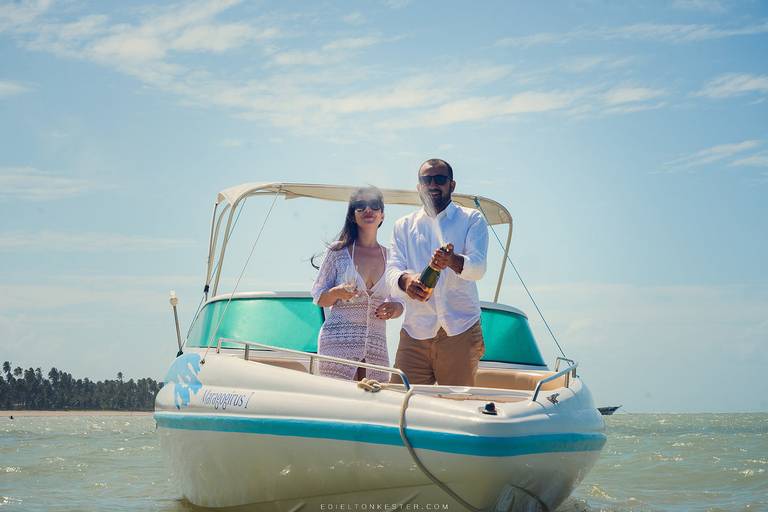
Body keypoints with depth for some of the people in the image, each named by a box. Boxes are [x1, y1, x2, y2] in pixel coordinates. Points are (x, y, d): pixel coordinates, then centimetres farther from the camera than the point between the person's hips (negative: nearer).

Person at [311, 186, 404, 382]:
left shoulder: (389, 257, 12)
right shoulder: (338, 251, 4)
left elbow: (399, 304, 18)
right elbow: (318, 298, 6)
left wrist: (394, 309, -5)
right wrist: (337, 293, -14)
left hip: (376, 347, 3)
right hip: (338, 342, -3)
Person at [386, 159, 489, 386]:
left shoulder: (471, 220, 7)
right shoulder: (404, 226, 16)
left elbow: (478, 267, -8)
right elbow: (392, 270, 4)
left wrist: (452, 261, -31)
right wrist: (405, 281, -21)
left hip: (460, 333, -2)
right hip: (415, 331, 2)